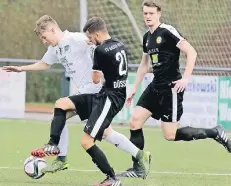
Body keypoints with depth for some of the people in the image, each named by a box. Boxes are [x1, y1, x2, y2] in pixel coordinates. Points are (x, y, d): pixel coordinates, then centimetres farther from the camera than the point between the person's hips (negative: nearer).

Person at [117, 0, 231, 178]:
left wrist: (185, 78, -23)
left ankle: (215, 133, 6)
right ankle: (137, 168, 9)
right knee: (135, 121, 0)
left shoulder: (167, 31, -13)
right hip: (156, 87, 8)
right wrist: (134, 89, 25)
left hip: (171, 88, -8)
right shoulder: (147, 37, 13)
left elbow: (192, 52, -18)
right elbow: (144, 65, 26)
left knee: (170, 135, -9)